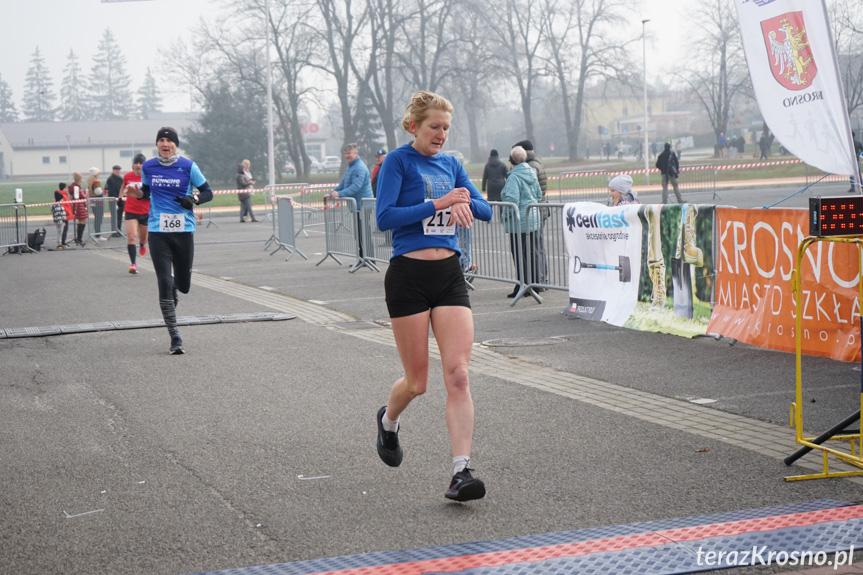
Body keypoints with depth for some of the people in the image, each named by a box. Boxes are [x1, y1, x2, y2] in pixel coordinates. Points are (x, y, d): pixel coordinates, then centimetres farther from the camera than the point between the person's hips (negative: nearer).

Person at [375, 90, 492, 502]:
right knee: (417, 381, 4)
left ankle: (461, 472, -10)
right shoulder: (398, 161, -4)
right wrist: (437, 203, -20)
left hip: (449, 275, 4)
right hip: (409, 276, -4)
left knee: (458, 374, -9)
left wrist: (463, 203, -10)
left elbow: (485, 210, 12)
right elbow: (384, 217, -15)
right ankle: (388, 420, 39)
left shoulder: (450, 164, 13)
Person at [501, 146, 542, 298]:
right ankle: (535, 284, 19)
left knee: (520, 255, -2)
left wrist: (506, 216, -11)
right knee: (533, 253, 13)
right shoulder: (532, 174, 8)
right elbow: (539, 195, 16)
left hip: (519, 222, -8)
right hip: (534, 219, 8)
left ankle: (523, 286, -2)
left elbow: (512, 200, -22)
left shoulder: (514, 177, -15)